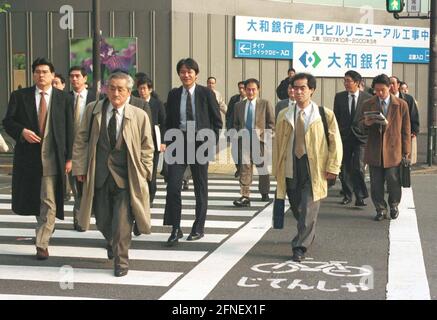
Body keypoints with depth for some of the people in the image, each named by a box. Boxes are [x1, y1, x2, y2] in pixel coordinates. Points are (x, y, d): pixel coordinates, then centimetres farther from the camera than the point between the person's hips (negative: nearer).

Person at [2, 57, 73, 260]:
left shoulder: (64, 99, 2)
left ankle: (42, 244, 3)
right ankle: (45, 226, 42)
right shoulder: (19, 96, 5)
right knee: (32, 198, 16)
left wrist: (69, 157, -3)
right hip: (28, 156, 2)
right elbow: (7, 122, 4)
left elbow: (69, 130, 2)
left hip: (53, 158, -2)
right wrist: (22, 131, -16)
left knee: (49, 203, -4)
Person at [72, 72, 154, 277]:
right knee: (102, 219, 14)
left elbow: (147, 148, 2)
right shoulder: (93, 112, 1)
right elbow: (81, 141, 5)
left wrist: (143, 174, -3)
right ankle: (112, 242, 45)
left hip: (125, 176, -2)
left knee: (122, 221, -5)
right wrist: (80, 168, 0)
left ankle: (121, 260, 10)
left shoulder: (139, 116, -3)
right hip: (98, 175, 3)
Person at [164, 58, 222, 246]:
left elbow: (217, 121, 2)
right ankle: (175, 229, -1)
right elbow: (169, 121, 12)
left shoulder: (206, 93, -1)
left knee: (200, 187, 8)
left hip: (200, 142, -1)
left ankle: (198, 228, 20)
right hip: (178, 142, 2)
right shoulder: (174, 95, 6)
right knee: (173, 185, -10)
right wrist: (168, 143, 2)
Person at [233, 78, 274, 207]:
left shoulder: (265, 104, 2)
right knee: (245, 168, -8)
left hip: (260, 141, -1)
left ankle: (264, 193, 29)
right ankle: (245, 196, -11)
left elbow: (271, 123, 2)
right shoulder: (238, 105, 11)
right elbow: (236, 124, 18)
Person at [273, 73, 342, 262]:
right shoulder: (284, 115, 9)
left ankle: (300, 247, -2)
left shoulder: (325, 115, -1)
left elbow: (335, 143, 1)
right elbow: (278, 142, 11)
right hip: (290, 168, 4)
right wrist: (277, 169, 7)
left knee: (308, 210, -8)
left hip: (314, 168, -3)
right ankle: (307, 235, 37)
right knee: (297, 209, 13)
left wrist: (332, 168, -7)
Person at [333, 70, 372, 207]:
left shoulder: (367, 98, -1)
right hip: (344, 137, 3)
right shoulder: (339, 97, 6)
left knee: (359, 168, -11)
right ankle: (347, 195, 22)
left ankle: (360, 197, -3)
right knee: (344, 168, 8)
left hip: (361, 137, -3)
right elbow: (336, 118, 9)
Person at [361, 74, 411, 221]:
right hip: (374, 152, 2)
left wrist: (406, 152, 2)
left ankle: (394, 206, 27)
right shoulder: (367, 105, 6)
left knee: (393, 181, 3)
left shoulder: (401, 105, 1)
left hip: (393, 150, -2)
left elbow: (406, 130, 4)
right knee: (376, 184, 4)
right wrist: (365, 123, -13)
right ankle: (381, 210, 19)